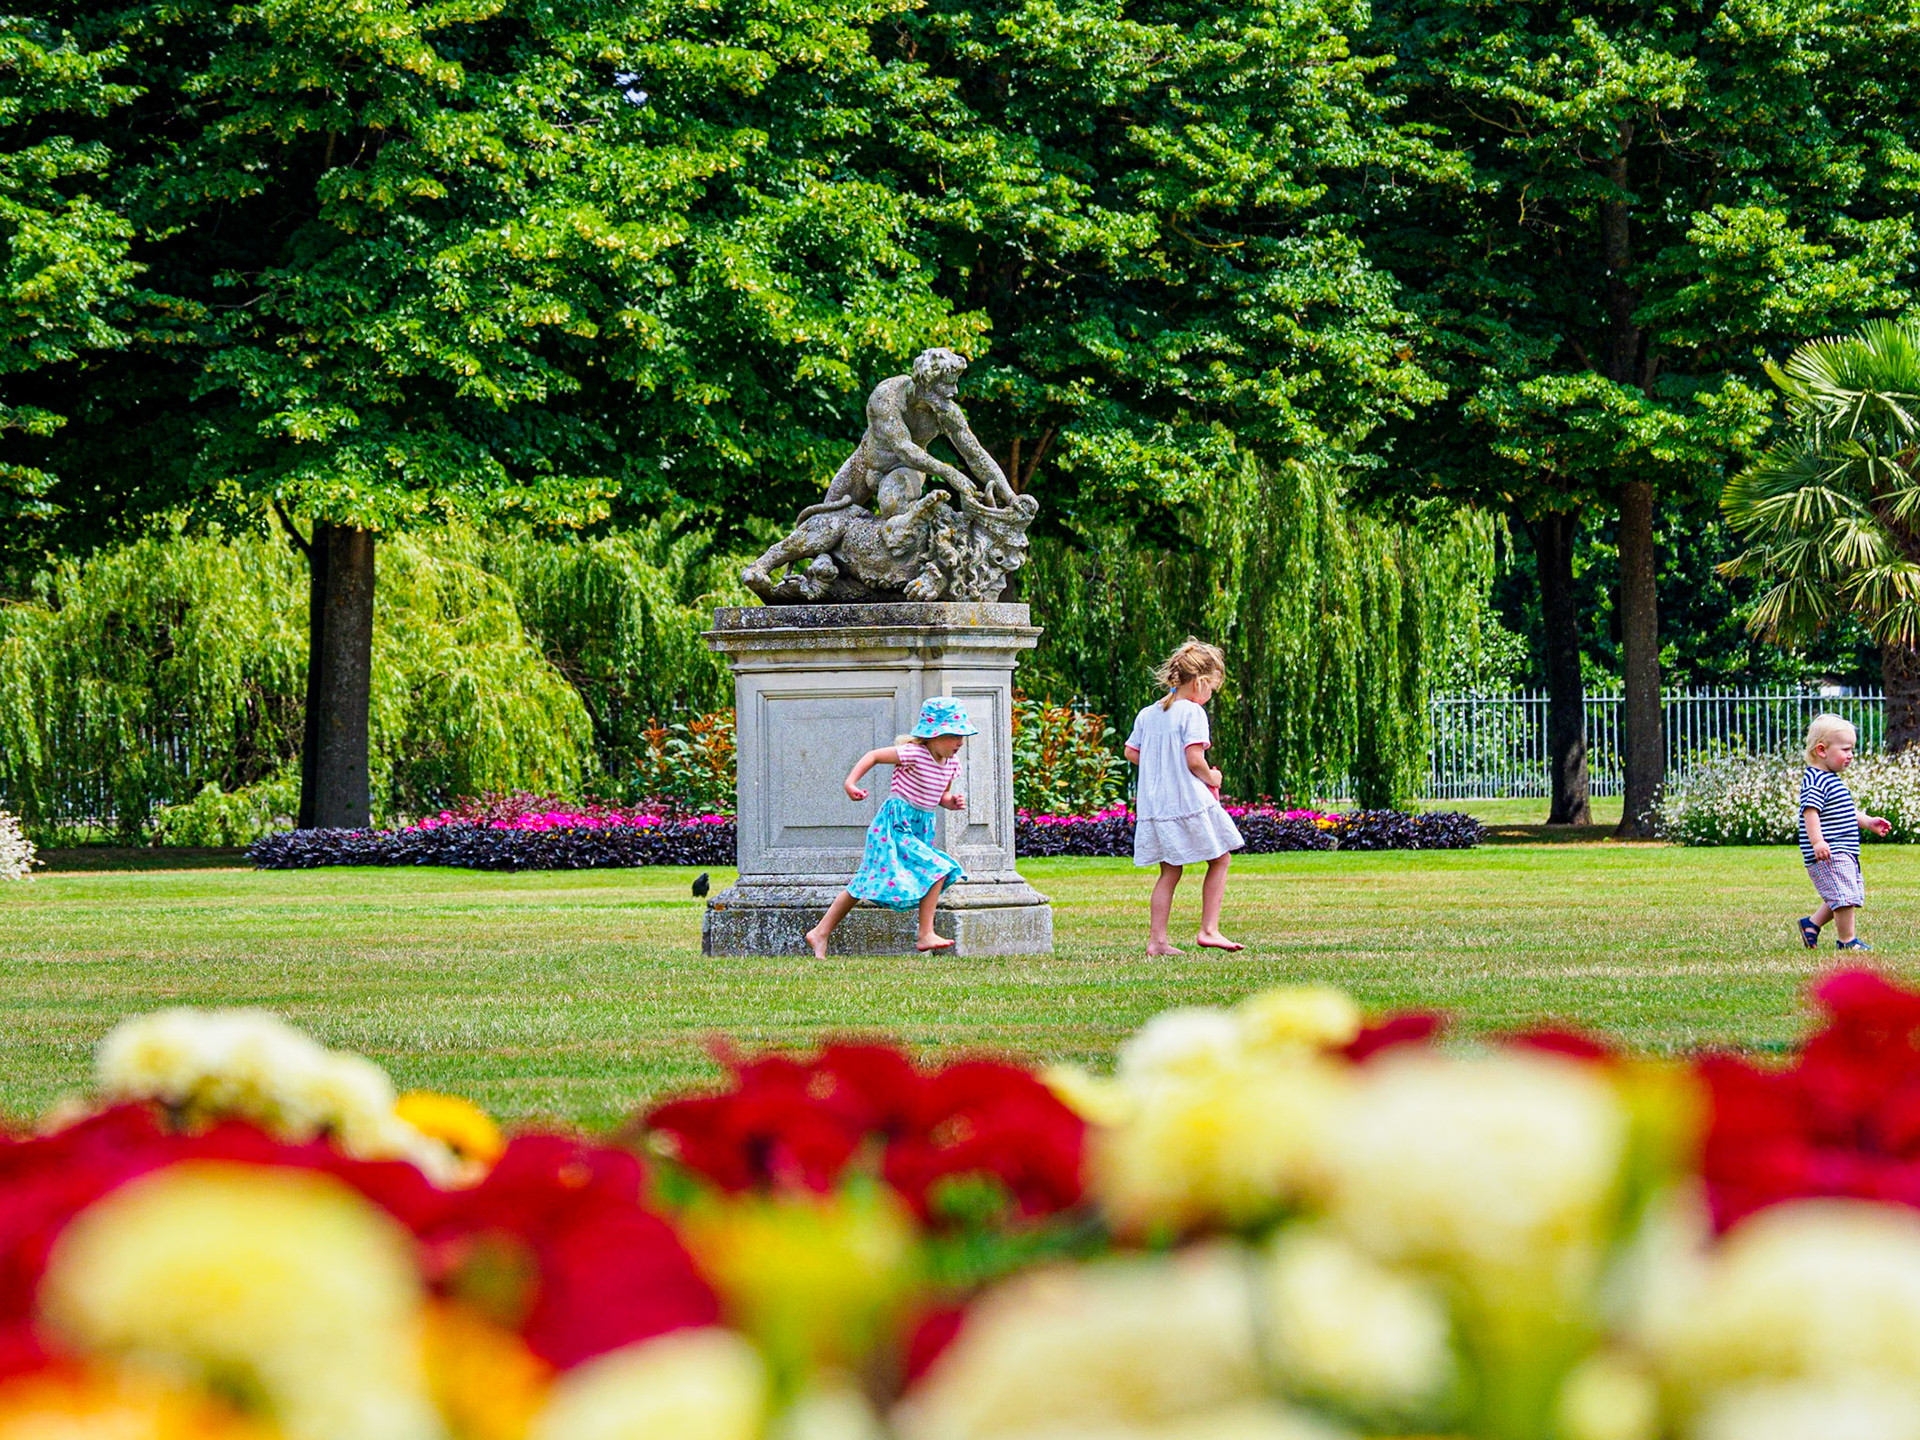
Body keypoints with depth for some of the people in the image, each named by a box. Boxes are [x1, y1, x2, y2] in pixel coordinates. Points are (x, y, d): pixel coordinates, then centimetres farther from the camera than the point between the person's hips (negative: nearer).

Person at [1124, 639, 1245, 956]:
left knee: (1169, 871, 12)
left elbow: (1131, 752, 15)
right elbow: (1194, 760, -19)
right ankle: (1209, 929, 4)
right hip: (1189, 800, -7)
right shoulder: (1192, 713, -12)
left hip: (1154, 806, 7)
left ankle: (1157, 939, 6)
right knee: (1219, 861, 9)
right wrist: (1211, 778, -1)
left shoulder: (1147, 714, 10)